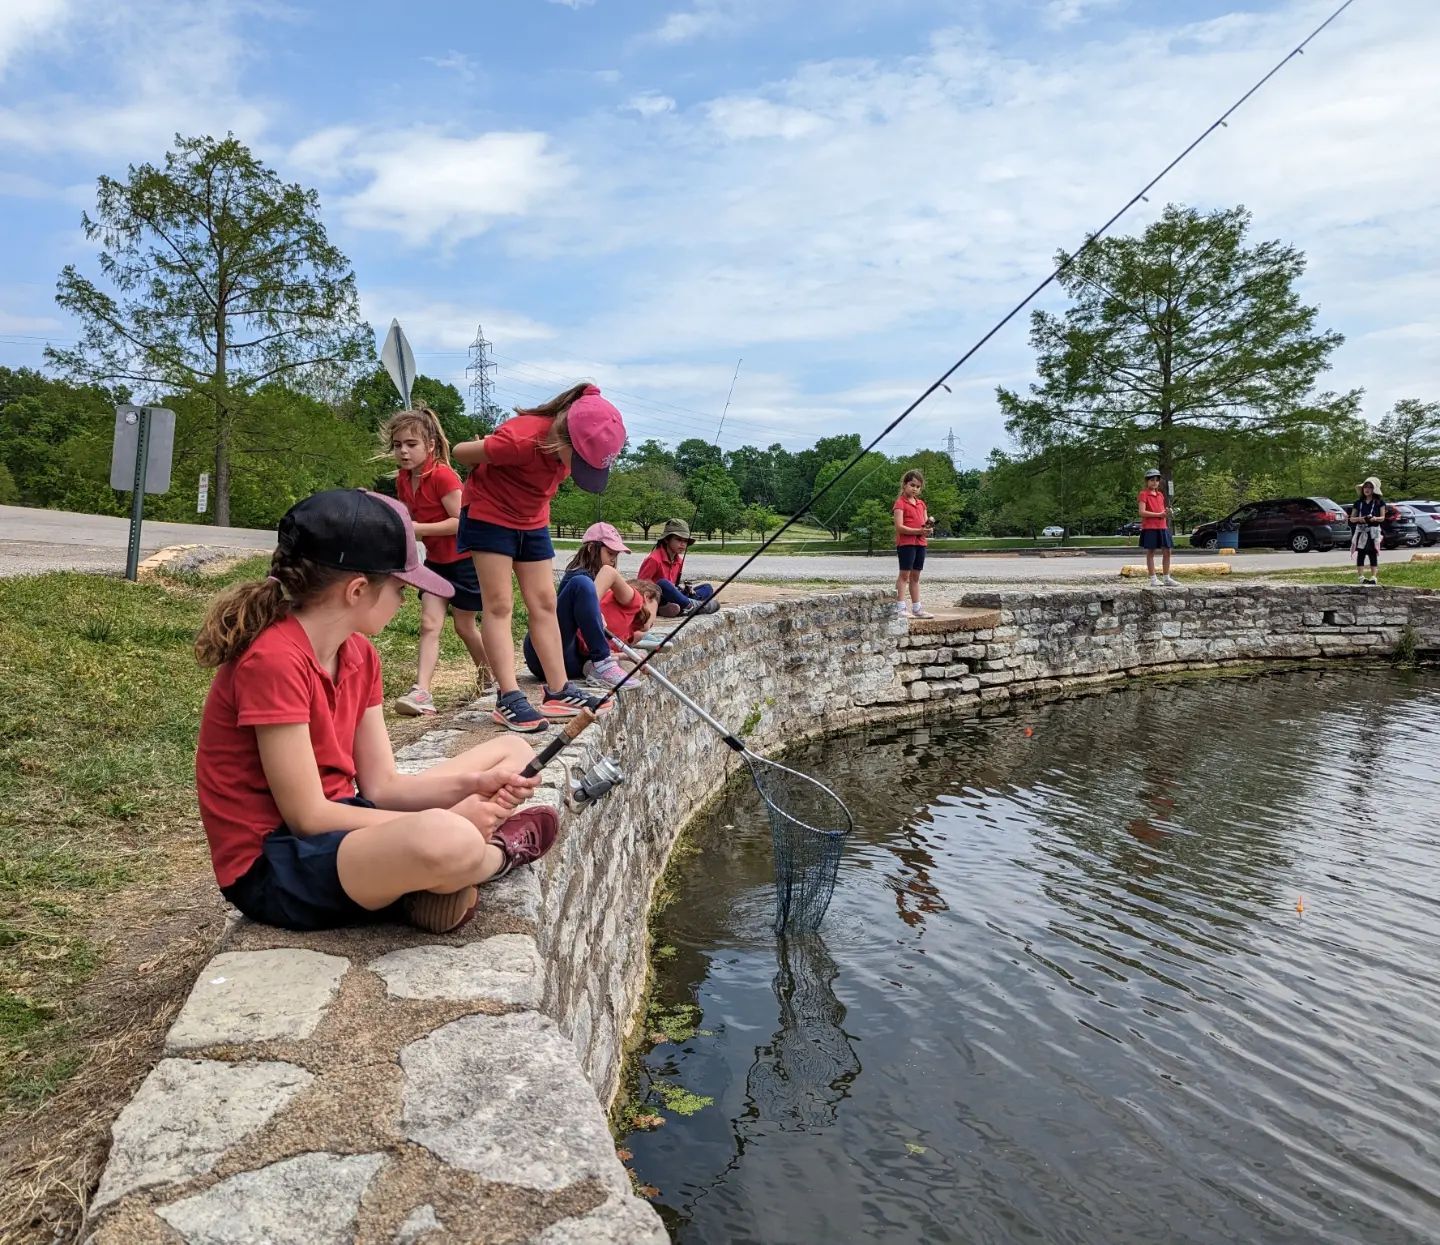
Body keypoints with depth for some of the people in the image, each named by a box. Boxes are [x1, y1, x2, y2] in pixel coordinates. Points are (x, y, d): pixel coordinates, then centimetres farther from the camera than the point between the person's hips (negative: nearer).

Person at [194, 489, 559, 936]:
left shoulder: (358, 654, 4)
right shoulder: (273, 661, -23)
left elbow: (380, 785, 3)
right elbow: (307, 816, -21)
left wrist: (470, 784, -13)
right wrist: (439, 825, -20)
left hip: (335, 824, 9)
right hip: (273, 868, -9)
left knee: (512, 752, 11)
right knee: (447, 841, -39)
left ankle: (438, 880, -11)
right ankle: (494, 853, -2)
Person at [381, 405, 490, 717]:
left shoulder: (443, 475, -23)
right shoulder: (402, 481, 1)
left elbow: (461, 521, -26)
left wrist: (419, 528, -28)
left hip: (463, 560, -7)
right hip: (436, 560, 7)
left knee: (464, 626, 7)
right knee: (429, 624, -6)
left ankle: (489, 676, 30)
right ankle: (421, 692, -13)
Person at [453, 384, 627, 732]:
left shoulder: (576, 445, -15)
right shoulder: (522, 439, -35)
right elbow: (461, 452, -19)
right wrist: (491, 475, -3)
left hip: (532, 521, 6)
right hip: (489, 515, -6)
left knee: (544, 604, 4)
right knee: (498, 605, -8)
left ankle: (558, 691, 8)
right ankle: (510, 698, -10)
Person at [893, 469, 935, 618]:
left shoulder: (921, 504, 17)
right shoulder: (900, 503, -6)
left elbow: (925, 523, 18)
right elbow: (899, 527, -14)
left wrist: (929, 525, -7)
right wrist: (918, 531, -21)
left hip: (920, 542, 7)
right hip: (906, 542, -7)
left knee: (915, 576, 11)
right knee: (904, 574, -8)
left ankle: (917, 608, 15)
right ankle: (899, 608, -8)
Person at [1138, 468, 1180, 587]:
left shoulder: (1160, 495, 16)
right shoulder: (1144, 494, -5)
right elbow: (1142, 512, -15)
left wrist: (1166, 512, 1)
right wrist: (1159, 514, -18)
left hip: (1162, 526, 7)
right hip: (1149, 527, -7)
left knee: (1167, 551, 5)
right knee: (1150, 552, 0)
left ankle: (1167, 578, 13)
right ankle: (1153, 579, 3)